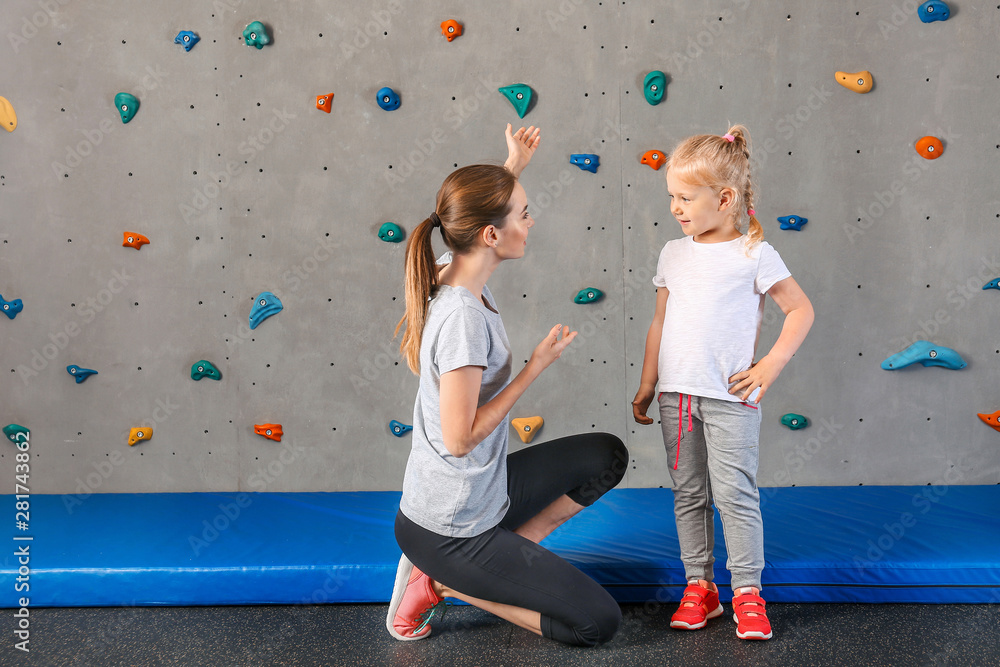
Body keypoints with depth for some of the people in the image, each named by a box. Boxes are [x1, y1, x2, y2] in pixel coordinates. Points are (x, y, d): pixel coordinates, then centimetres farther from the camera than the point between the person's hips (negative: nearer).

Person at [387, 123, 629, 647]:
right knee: (599, 623, -3)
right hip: (448, 530, -9)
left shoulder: (455, 277, -1)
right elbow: (460, 438, -25)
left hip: (482, 495, 9)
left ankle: (509, 553, 9)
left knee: (607, 455, 18)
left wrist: (511, 169, 20)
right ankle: (441, 581, 2)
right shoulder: (463, 318, -29)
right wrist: (535, 368, -19)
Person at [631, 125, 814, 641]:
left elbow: (801, 310, 1)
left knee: (735, 493, -3)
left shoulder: (753, 254, -4)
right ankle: (699, 587, 21)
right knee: (688, 494, 10)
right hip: (676, 394, 5)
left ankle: (747, 593, 10)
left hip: (729, 397, -5)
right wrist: (647, 386, 15)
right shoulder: (673, 254, 10)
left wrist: (771, 365, -9)